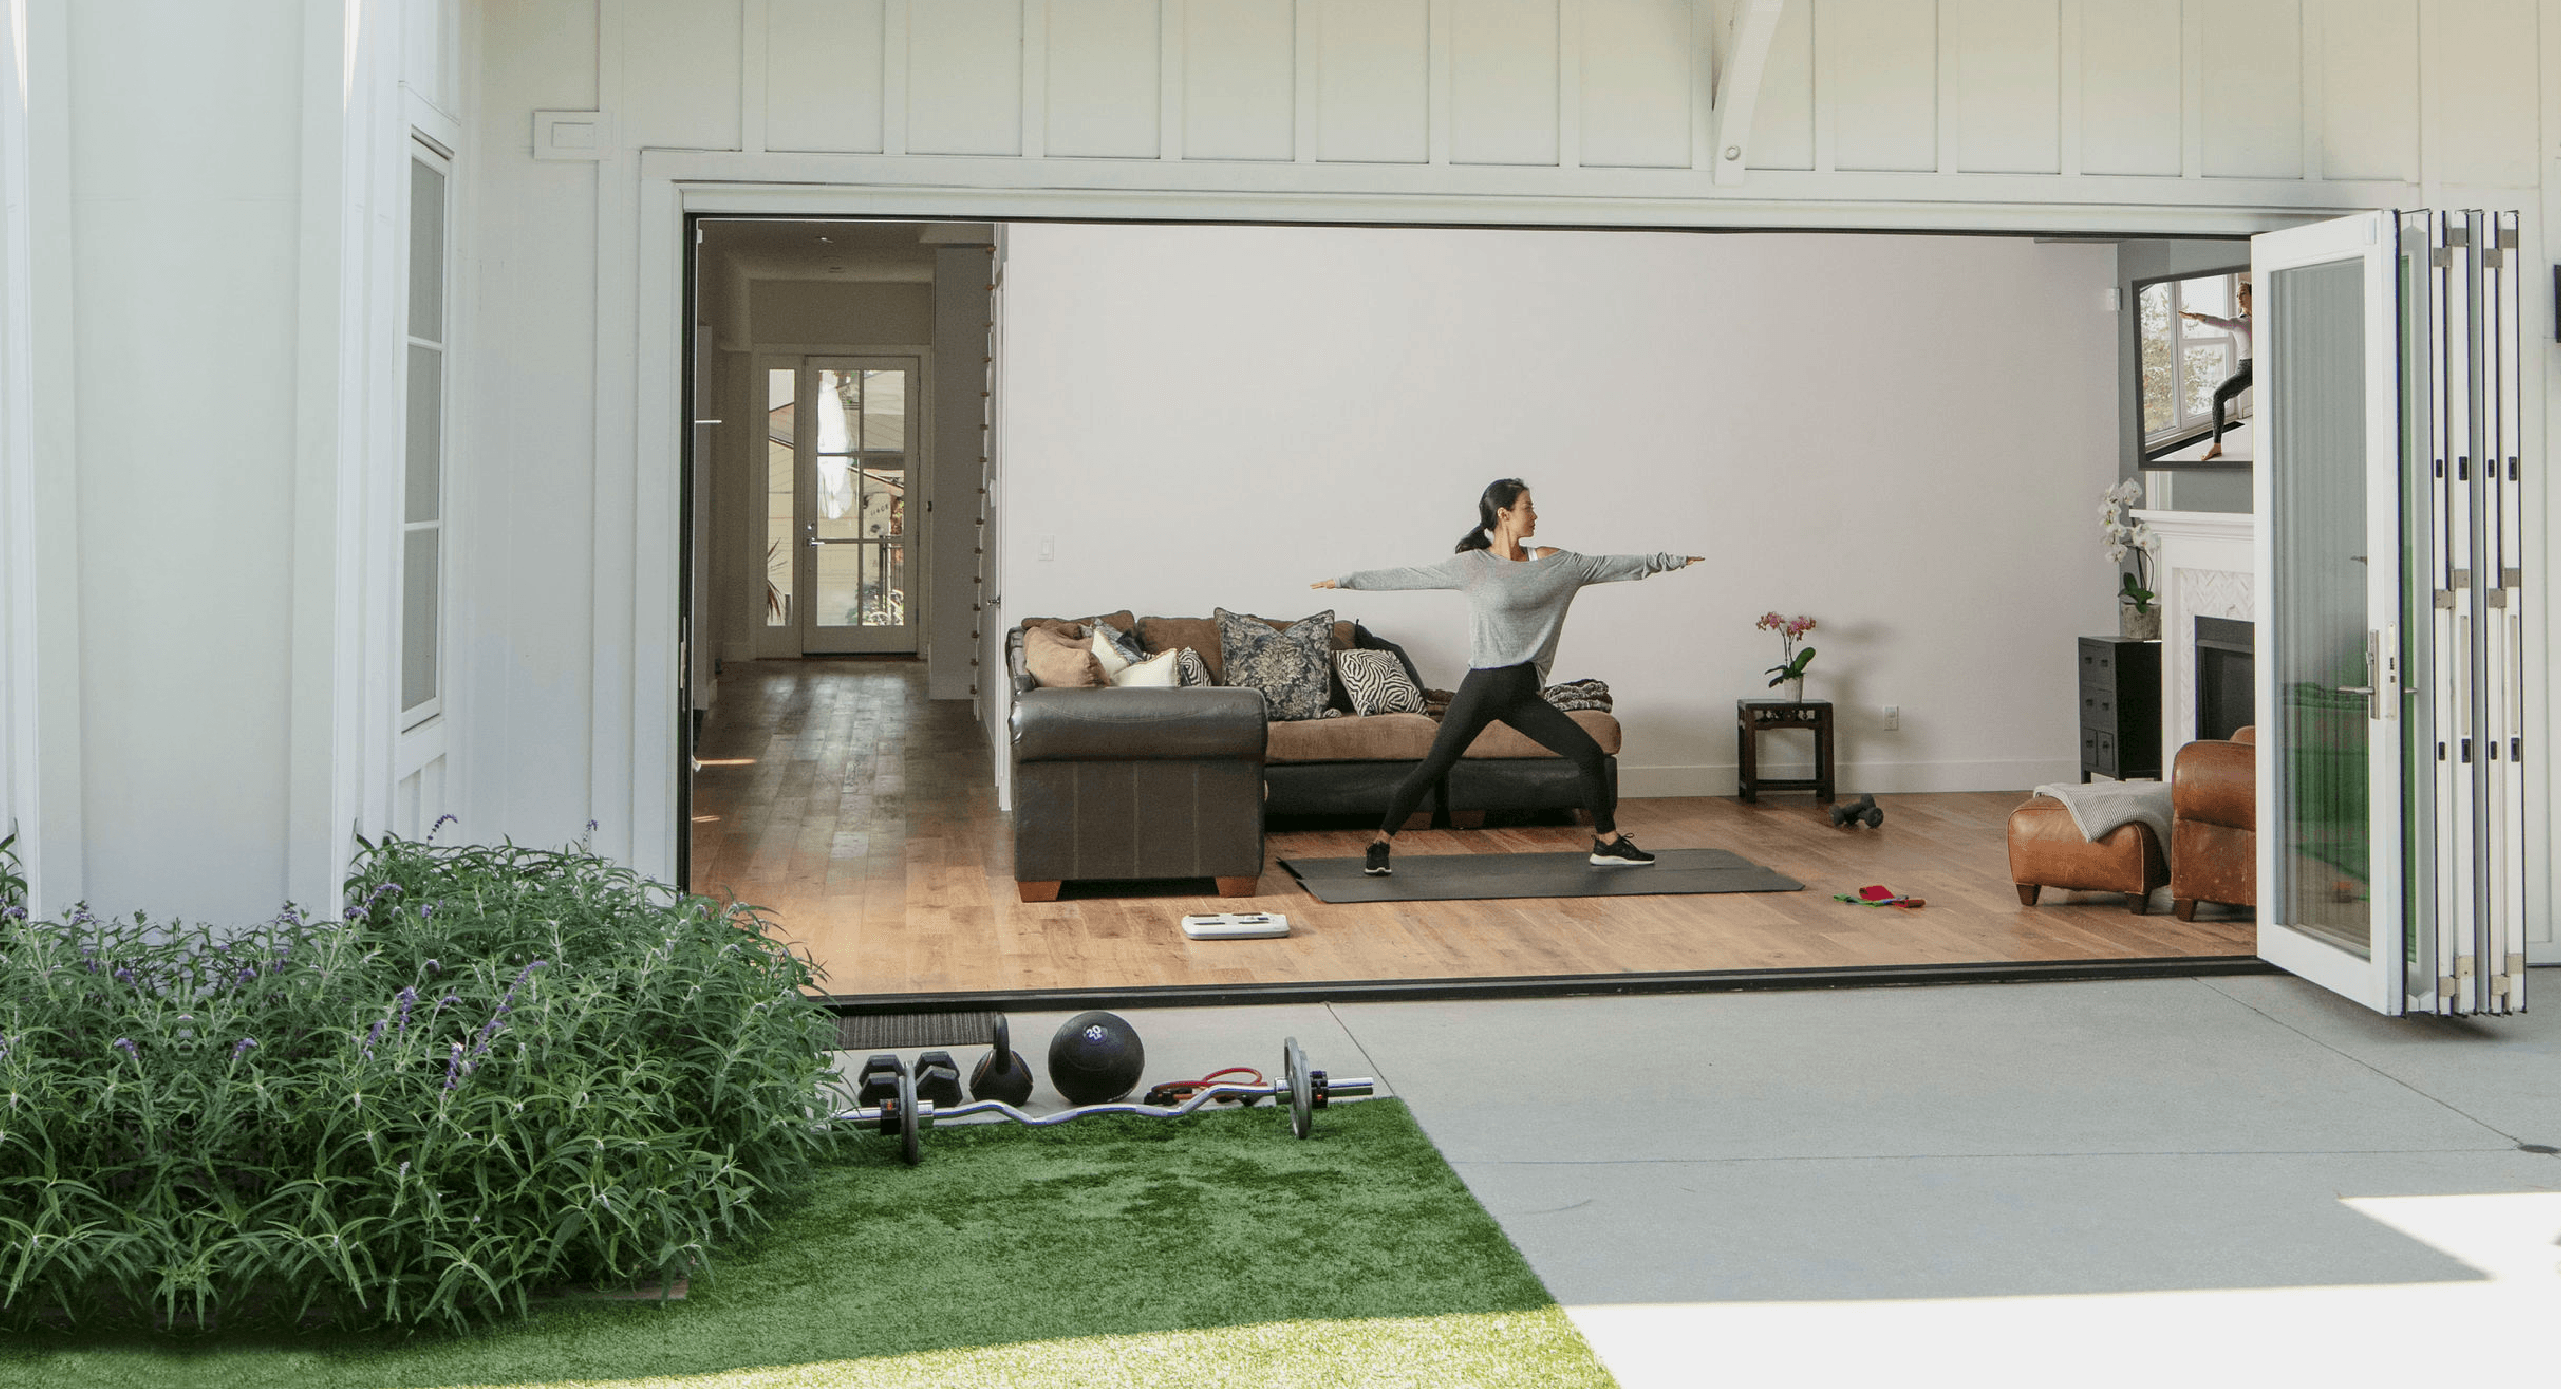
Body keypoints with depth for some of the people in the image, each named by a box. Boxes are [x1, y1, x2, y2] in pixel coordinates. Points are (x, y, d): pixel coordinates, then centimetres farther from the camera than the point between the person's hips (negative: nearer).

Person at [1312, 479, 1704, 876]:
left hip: (1524, 693, 4)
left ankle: (1607, 842, 17)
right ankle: (1380, 841, 9)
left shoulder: (1555, 563, 6)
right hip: (1483, 686, -4)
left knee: (1590, 754, 1)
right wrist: (1346, 580, -4)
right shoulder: (1472, 565, -6)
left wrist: (1674, 559, 15)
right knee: (1432, 767, -3)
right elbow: (1406, 577, -4)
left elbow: (1611, 565, 12)